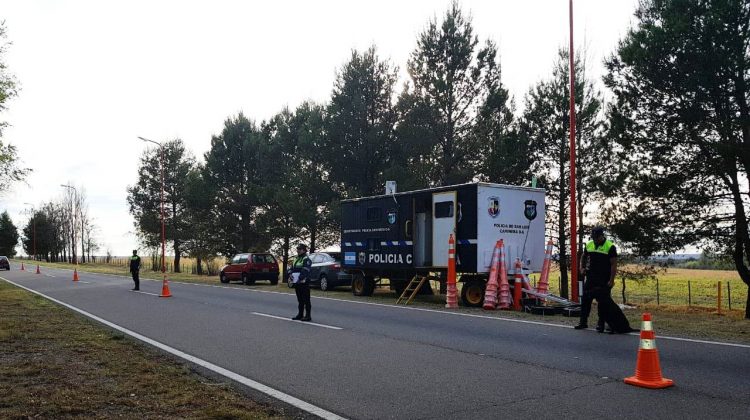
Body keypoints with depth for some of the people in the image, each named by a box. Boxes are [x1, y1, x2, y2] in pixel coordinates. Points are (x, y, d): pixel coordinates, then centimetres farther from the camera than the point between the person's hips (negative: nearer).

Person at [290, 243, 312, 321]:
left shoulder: (306, 259, -9)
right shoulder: (296, 259, 18)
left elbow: (305, 271, -20)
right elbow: (292, 269, 18)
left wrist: (301, 278, -29)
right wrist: (291, 275, -1)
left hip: (304, 283, -9)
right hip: (297, 283, 9)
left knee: (306, 300, -5)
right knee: (300, 299, 15)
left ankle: (308, 316, -2)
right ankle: (300, 314, 22)